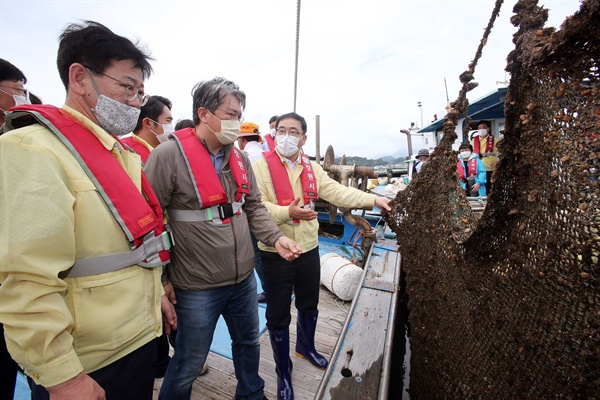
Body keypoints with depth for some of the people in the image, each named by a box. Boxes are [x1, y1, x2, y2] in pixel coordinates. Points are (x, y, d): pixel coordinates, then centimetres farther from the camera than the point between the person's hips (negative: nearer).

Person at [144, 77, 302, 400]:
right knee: (188, 366, 16)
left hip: (244, 278, 7)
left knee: (248, 343, 26)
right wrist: (160, 279, -10)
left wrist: (275, 238, -6)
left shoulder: (239, 157, 4)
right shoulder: (168, 156, -16)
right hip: (197, 287, -6)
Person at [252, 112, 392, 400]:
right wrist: (288, 212, -32)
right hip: (276, 252, -4)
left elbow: (338, 192, -1)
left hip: (309, 248, 5)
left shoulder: (312, 168, 5)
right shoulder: (261, 166, -9)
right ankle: (283, 371, 37)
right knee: (278, 314, 11)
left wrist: (373, 199, -8)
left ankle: (306, 346, 54)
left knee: (309, 305, 24)